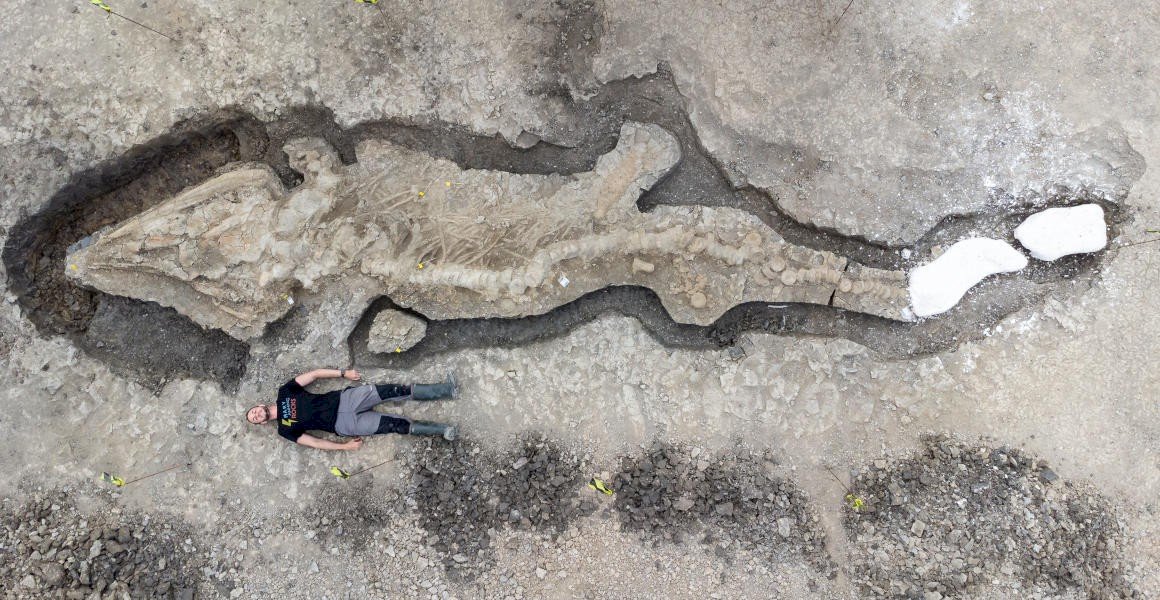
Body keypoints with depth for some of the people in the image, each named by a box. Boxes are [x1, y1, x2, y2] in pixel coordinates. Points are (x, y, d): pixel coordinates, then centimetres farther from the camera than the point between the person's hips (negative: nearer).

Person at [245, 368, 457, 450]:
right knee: (394, 424, -17)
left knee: (392, 391, -17)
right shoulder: (285, 430, 4)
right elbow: (314, 442, 0)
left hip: (342, 399, 3)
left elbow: (314, 374, 6)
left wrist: (344, 373, -2)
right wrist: (345, 446, -6)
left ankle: (445, 390, -16)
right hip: (342, 424, -2)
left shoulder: (284, 392, 9)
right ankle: (441, 430, -11)